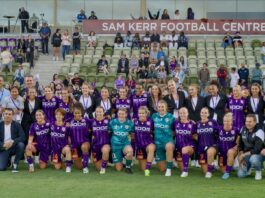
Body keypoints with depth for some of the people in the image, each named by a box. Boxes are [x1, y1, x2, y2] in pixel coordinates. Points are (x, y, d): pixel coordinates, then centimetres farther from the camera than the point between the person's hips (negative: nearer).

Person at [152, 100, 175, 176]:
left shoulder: (170, 117, -3)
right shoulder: (154, 116, 4)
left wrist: (171, 133, -6)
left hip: (168, 140, -3)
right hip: (158, 142, 3)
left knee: (169, 146, -43)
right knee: (162, 168, 5)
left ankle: (169, 169, -29)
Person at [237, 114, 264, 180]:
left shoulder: (259, 132, -19)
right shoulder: (243, 130, 0)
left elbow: (257, 150, -26)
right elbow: (240, 145, 9)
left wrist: (244, 155, -21)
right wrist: (240, 156, -3)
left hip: (258, 154, -4)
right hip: (246, 155, 5)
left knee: (253, 159, -41)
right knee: (240, 174, -12)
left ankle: (258, 171, -8)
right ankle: (249, 166, 22)